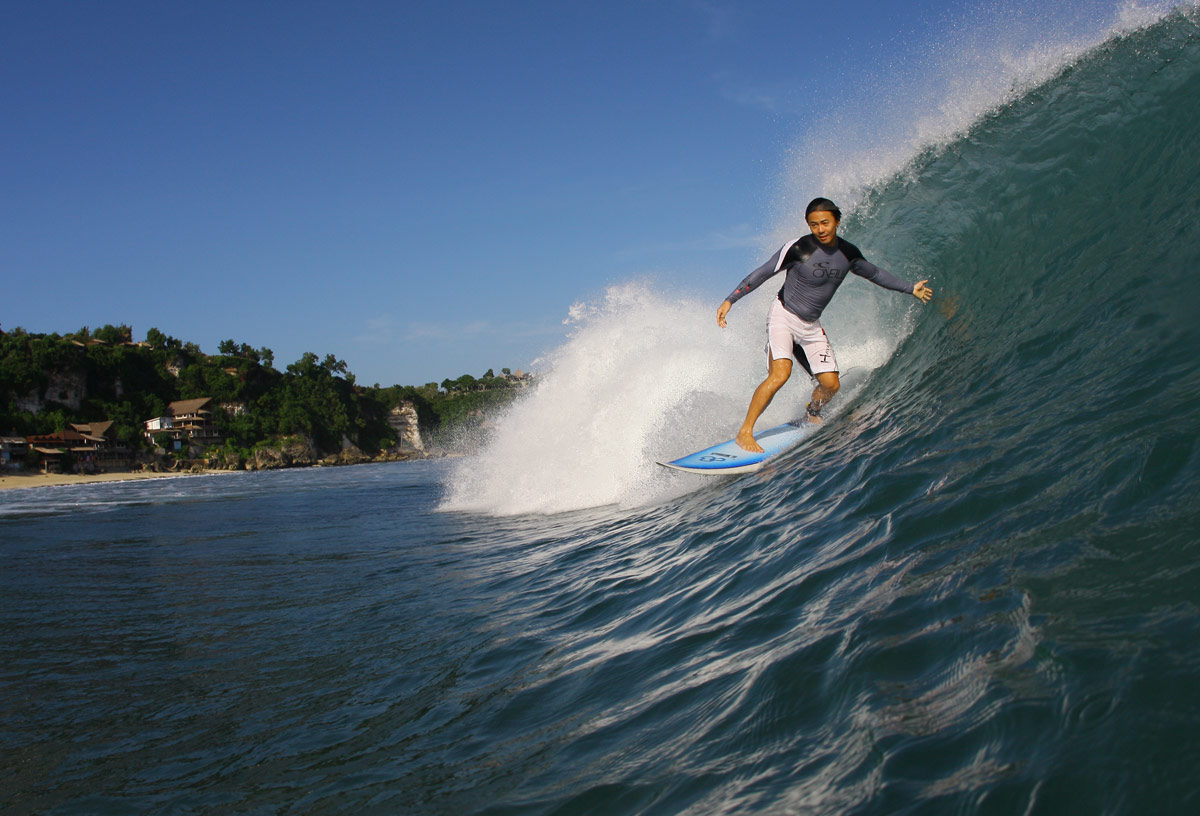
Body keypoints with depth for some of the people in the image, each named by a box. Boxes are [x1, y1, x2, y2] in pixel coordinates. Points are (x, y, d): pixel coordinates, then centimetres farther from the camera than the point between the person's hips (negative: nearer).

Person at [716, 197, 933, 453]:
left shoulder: (848, 253, -1)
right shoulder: (799, 248, -17)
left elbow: (874, 273, 18)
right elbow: (762, 274, -11)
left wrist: (910, 288, 22)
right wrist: (730, 300, -15)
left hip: (811, 326, 6)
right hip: (783, 317, -5)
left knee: (831, 385, 2)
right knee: (780, 374, -27)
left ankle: (811, 416, 36)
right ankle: (745, 432, -18)